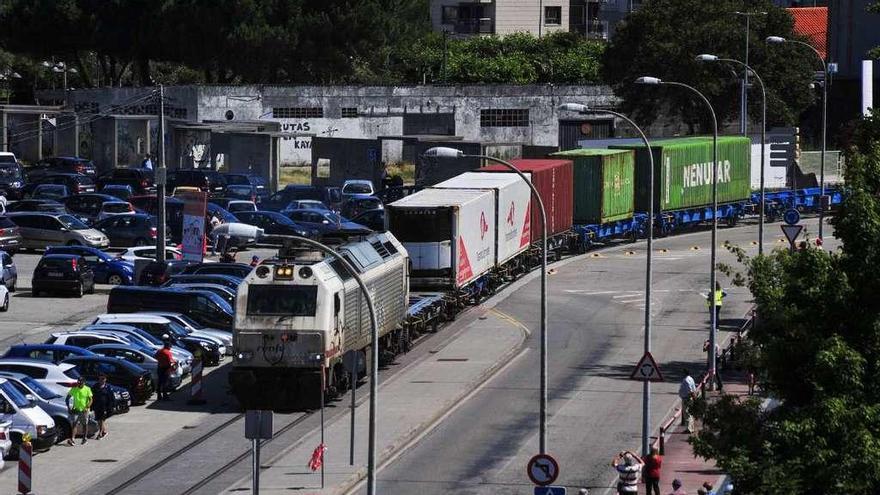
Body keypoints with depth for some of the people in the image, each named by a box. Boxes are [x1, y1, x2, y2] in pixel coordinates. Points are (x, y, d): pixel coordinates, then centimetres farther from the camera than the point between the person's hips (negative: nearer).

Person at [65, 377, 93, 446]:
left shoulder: (87, 389, -5)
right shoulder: (74, 389, -1)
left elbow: (90, 400, -5)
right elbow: (67, 398, 5)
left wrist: (87, 407, -20)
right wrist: (68, 407, -5)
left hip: (84, 411, 0)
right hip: (75, 410, 0)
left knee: (85, 424, 10)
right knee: (74, 424, -9)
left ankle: (84, 438, 25)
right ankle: (72, 439, -17)